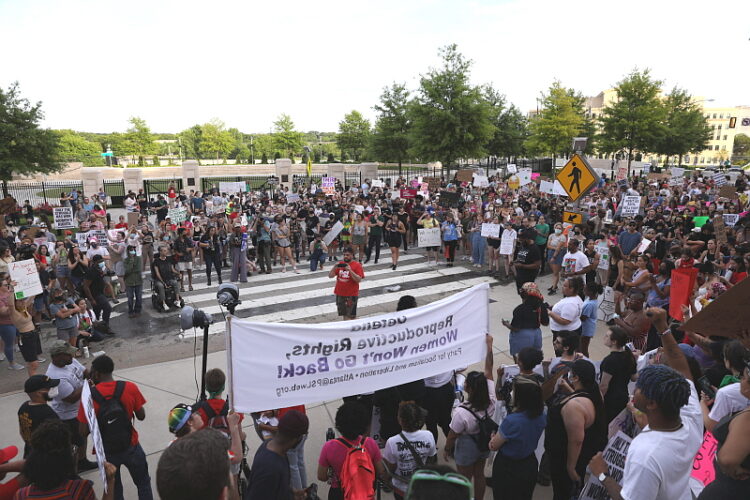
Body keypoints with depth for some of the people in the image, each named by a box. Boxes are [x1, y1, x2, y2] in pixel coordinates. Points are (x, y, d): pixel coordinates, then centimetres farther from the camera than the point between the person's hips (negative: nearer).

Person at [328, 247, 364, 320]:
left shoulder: (357, 265, -6)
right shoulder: (340, 264, 8)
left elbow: (359, 280, -16)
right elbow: (330, 275, 7)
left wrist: (350, 270, -26)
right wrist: (334, 267, -11)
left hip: (351, 295, -5)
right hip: (340, 294, 5)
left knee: (351, 316, -2)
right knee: (344, 314, 14)